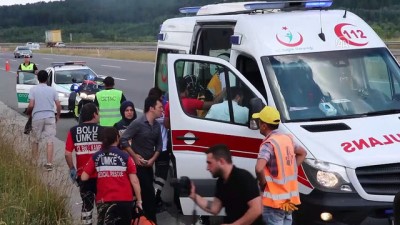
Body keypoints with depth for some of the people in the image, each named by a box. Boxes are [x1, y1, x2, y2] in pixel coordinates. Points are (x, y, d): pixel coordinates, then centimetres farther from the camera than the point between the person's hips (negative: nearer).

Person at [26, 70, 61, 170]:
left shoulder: (33, 89, -2)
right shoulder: (52, 90, 4)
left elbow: (31, 105, -9)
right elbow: (58, 105, 3)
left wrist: (28, 112, 12)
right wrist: (58, 116, 19)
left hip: (37, 117, -1)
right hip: (50, 117, 1)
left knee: (35, 141, 14)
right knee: (50, 141, -1)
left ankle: (34, 161, 21)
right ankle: (49, 163, -7)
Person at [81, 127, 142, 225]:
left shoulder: (95, 157, 0)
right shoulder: (125, 156, -5)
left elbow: (84, 177, 1)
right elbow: (134, 181, -6)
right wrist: (139, 200, 1)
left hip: (103, 200, 1)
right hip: (124, 199, -1)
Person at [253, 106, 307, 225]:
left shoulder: (269, 144, -18)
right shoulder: (287, 139, 9)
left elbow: (259, 168, -33)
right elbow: (302, 153, 28)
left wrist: (263, 182, -14)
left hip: (275, 200, -8)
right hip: (289, 199, 8)